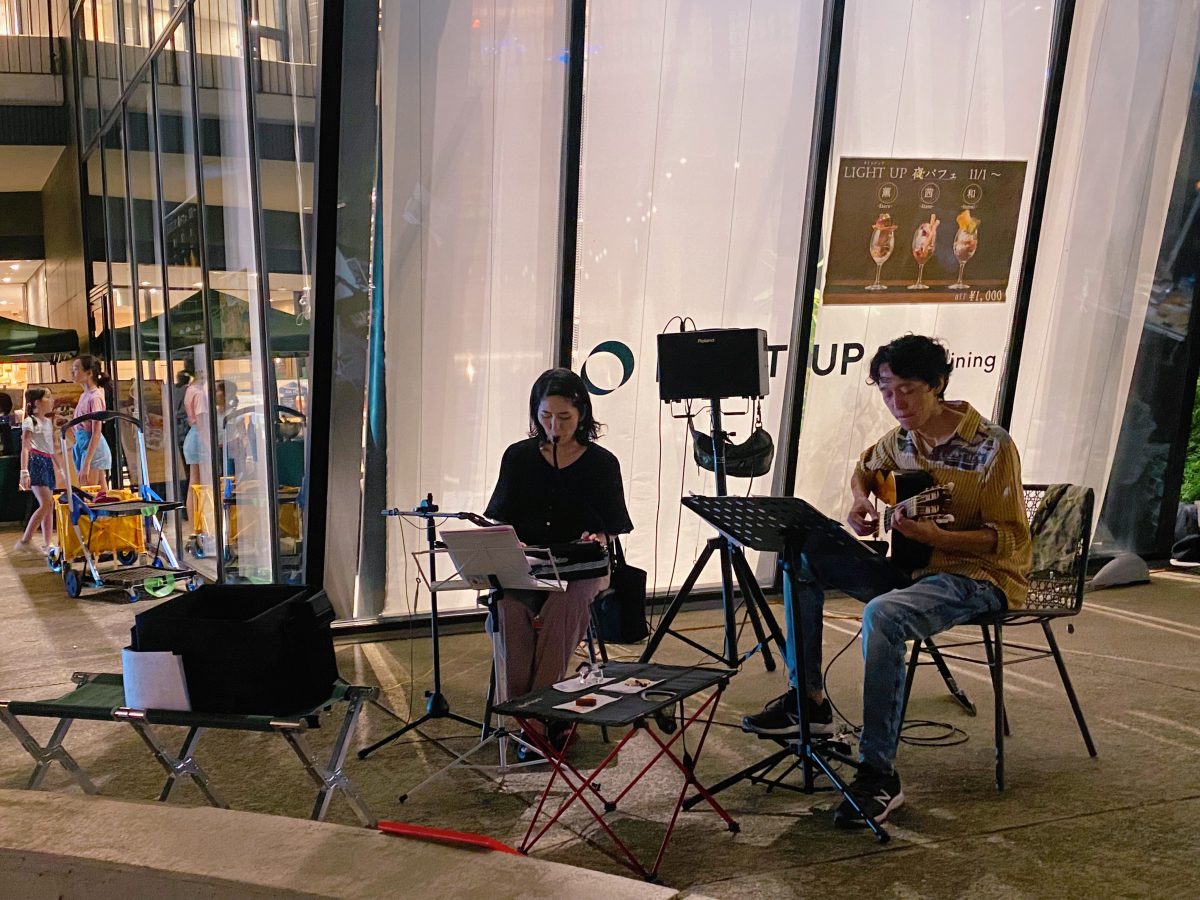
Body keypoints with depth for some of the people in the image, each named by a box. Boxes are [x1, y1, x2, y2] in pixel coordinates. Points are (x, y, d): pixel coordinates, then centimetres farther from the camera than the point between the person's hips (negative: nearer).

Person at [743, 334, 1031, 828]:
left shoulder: (991, 446, -18)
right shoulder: (900, 439, 2)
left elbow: (1011, 538, -18)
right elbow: (865, 468, 24)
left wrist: (935, 536, -32)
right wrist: (861, 502, 1)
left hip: (980, 574, -8)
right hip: (912, 564, 8)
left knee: (882, 615, -36)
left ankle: (879, 774, -26)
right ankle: (808, 700, 4)